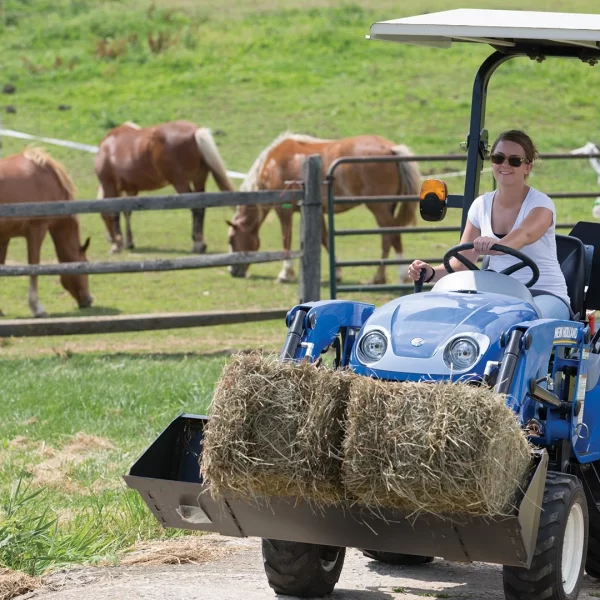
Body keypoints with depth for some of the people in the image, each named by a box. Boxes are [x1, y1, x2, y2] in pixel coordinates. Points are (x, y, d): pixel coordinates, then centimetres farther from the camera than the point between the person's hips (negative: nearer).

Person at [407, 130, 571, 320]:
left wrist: (496, 246, -54)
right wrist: (431, 272, -16)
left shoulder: (541, 204, -7)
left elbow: (525, 235, -31)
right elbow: (461, 263, 6)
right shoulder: (482, 205, 8)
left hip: (545, 295, -4)